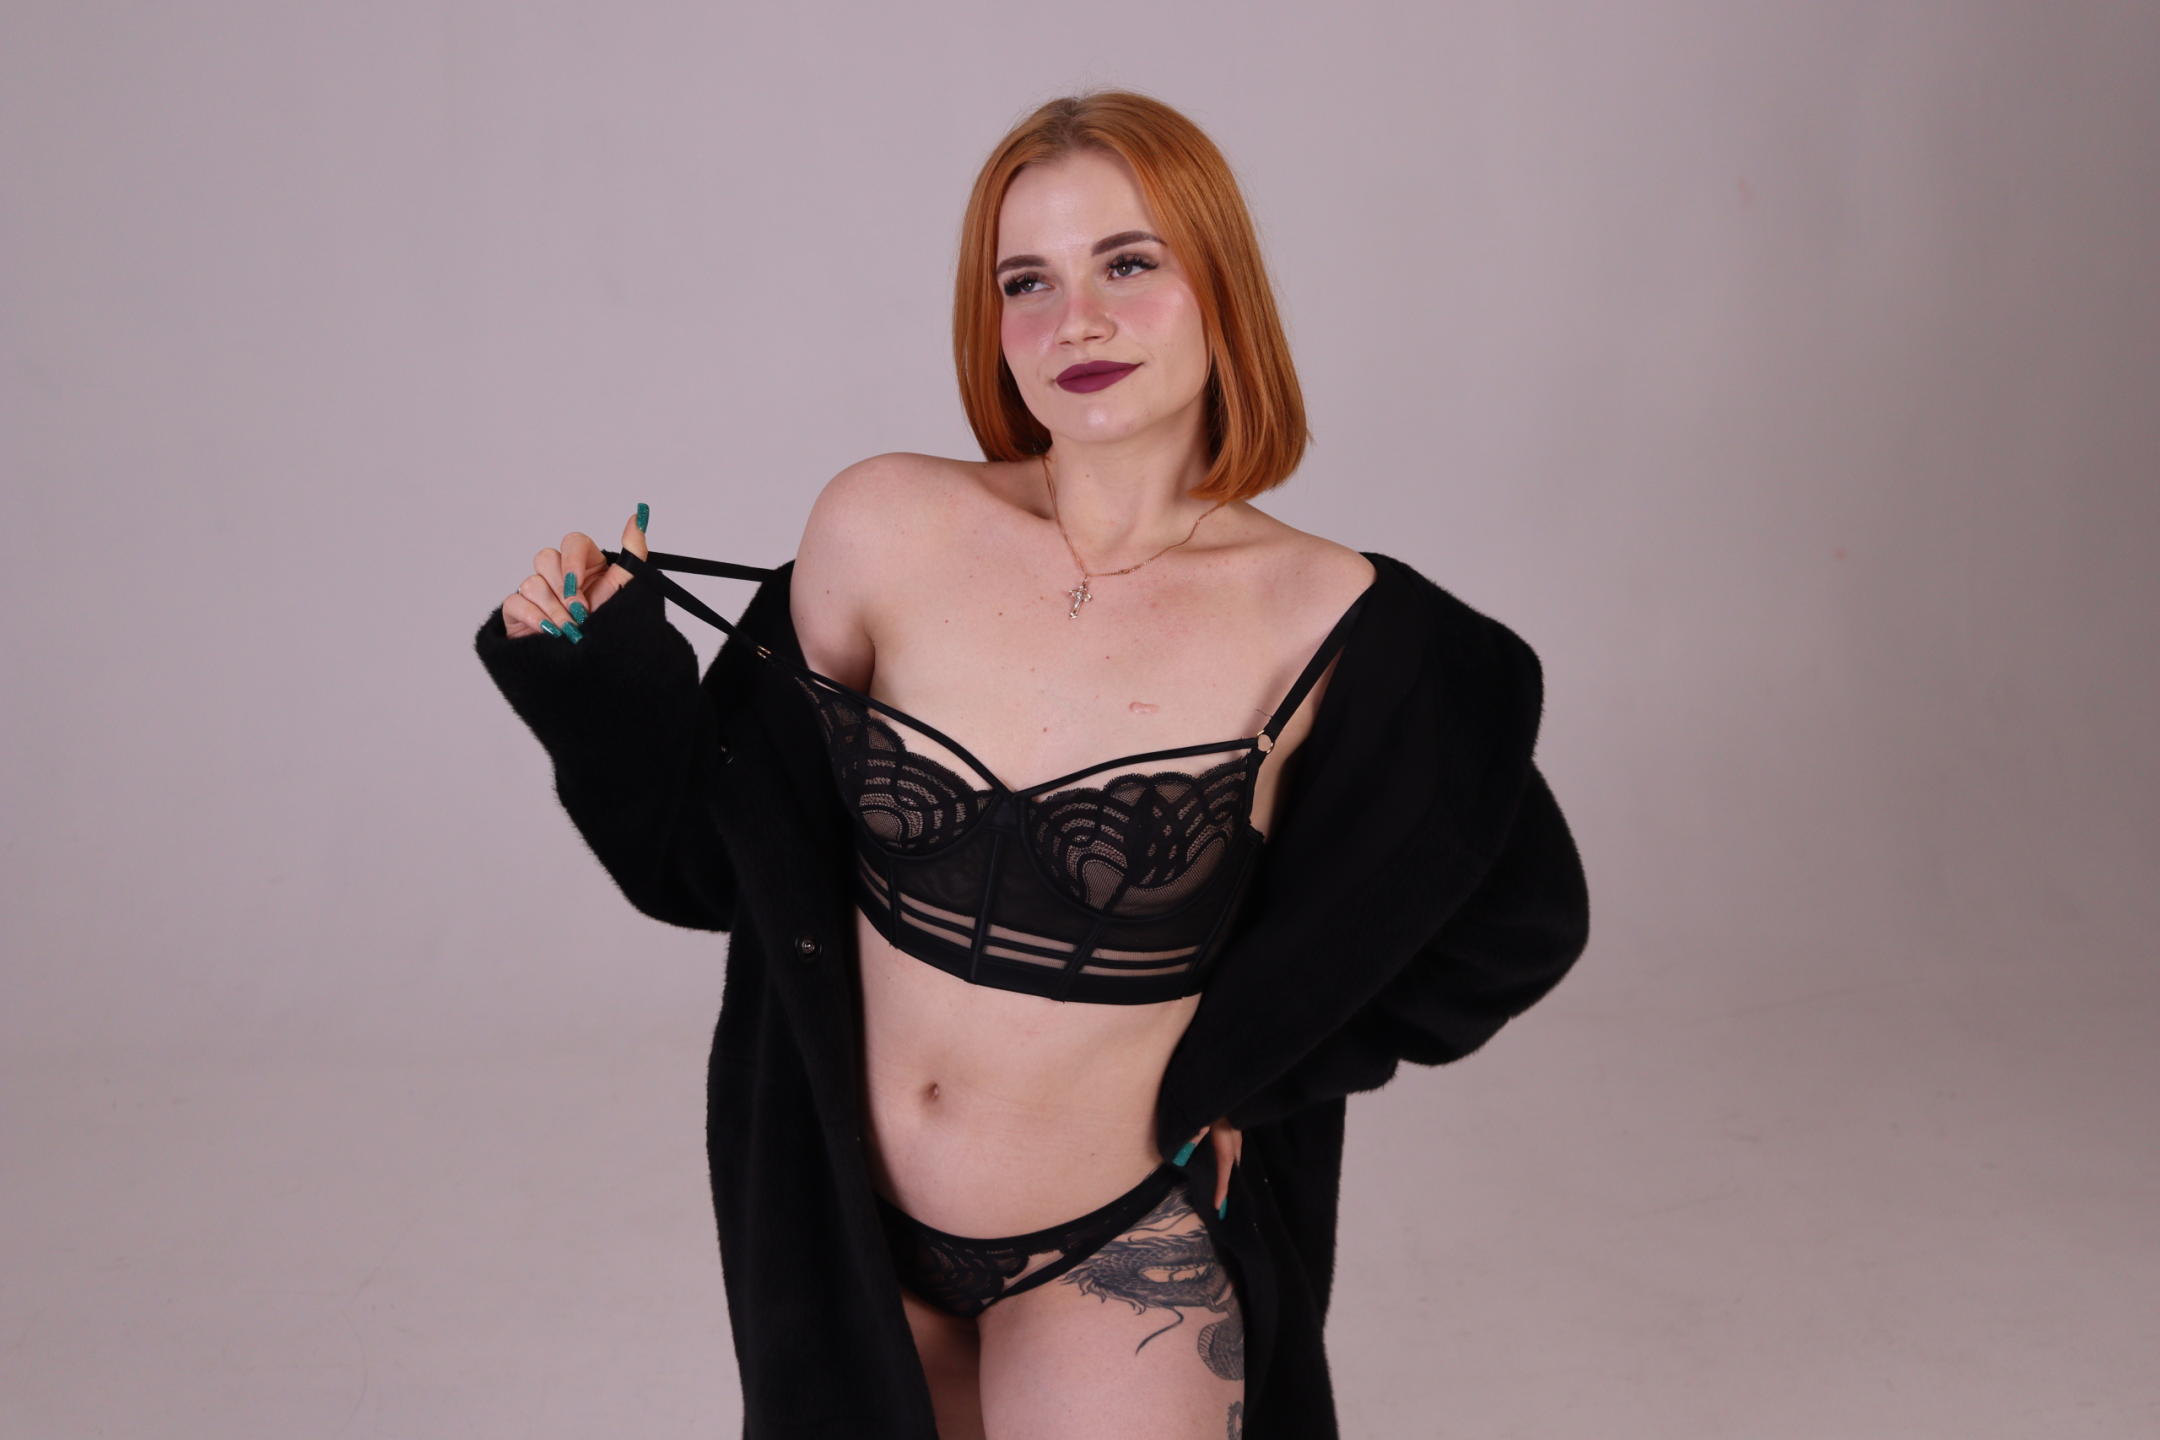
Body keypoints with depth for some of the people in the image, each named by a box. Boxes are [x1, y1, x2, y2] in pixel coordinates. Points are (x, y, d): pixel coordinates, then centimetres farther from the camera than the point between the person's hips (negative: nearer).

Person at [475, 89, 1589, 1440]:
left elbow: (1518, 915, 0)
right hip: (845, 1224, 3)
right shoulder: (885, 528, -12)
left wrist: (1249, 1072, -1)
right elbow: (729, 845, 1)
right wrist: (607, 660, -12)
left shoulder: (1319, 621, -16)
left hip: (1114, 1260, -2)